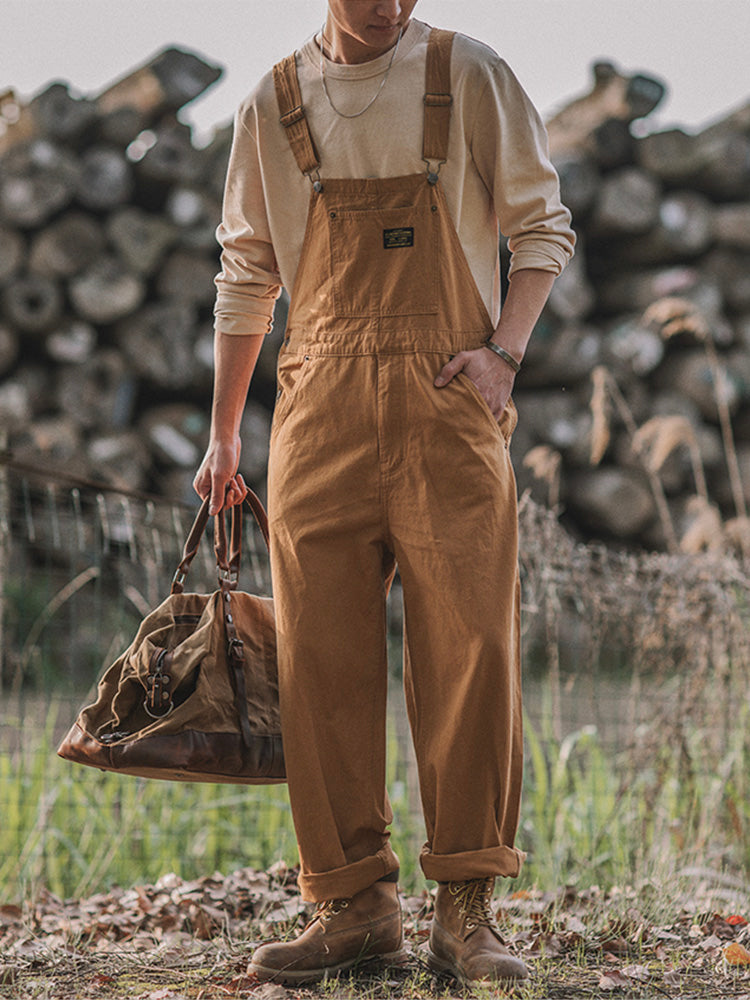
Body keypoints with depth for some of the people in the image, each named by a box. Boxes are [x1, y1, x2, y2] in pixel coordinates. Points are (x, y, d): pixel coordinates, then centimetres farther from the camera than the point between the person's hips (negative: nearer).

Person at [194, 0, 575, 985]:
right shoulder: (275, 104, 10)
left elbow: (543, 227, 9)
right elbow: (247, 274, 17)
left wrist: (503, 349, -7)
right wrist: (223, 433, 15)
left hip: (449, 397, -2)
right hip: (322, 404, 2)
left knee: (470, 645, -8)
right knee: (321, 656, -2)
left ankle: (467, 909, -1)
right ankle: (354, 903, 7)